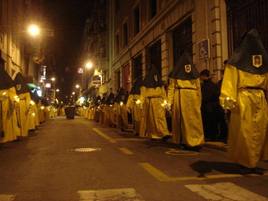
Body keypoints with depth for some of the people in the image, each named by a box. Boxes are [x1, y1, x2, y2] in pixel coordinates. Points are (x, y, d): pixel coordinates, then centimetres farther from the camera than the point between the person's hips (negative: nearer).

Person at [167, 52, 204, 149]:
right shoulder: (194, 72, 9)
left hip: (179, 97, 0)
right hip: (193, 98, 0)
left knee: (183, 119, 2)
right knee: (194, 119, 1)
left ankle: (185, 141, 8)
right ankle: (196, 141, 4)